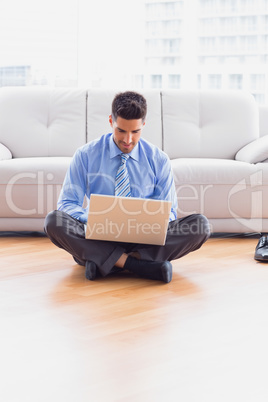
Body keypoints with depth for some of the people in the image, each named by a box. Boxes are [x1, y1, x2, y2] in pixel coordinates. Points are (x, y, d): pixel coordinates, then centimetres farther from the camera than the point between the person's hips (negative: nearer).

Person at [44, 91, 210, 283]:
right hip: (99, 238, -1)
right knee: (54, 221, -29)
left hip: (145, 240, 1)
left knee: (201, 224, -23)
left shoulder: (159, 160, 6)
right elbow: (67, 203, 1)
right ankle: (136, 264, -34)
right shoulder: (86, 156, 2)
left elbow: (168, 210, 8)